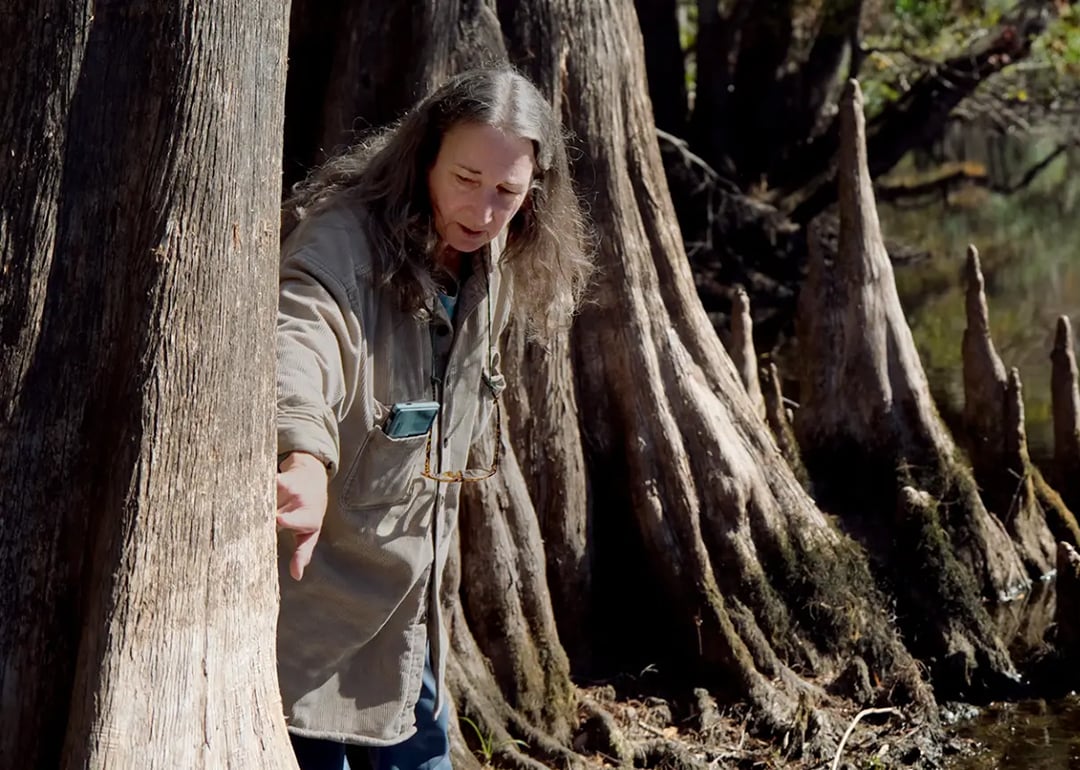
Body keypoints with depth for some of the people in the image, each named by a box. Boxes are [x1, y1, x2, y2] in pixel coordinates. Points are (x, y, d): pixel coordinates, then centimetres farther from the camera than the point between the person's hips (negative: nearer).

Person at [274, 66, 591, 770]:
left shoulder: (491, 269, 3)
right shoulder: (344, 240, -23)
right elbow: (297, 337, -45)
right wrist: (304, 453, -65)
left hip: (404, 580, 8)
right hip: (313, 563, -8)